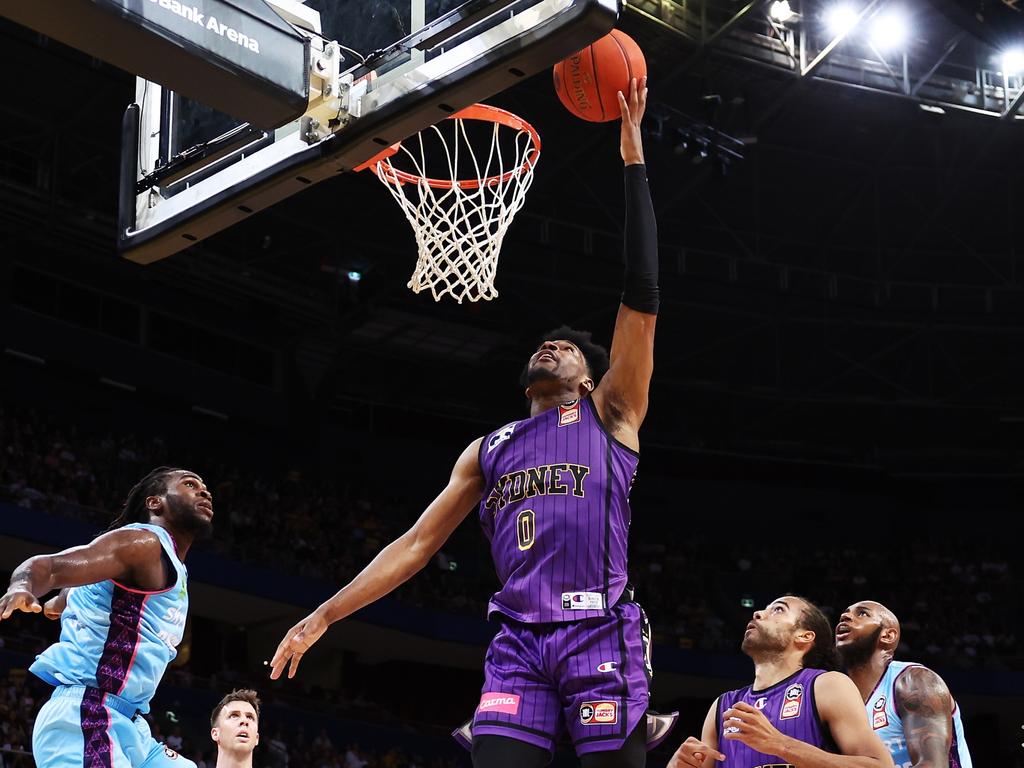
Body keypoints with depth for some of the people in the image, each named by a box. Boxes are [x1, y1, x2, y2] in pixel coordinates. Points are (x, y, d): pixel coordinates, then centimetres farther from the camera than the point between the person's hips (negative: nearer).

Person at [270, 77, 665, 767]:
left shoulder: (611, 414, 14)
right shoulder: (488, 451, 26)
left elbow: (641, 299, 5)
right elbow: (417, 543, 23)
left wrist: (633, 156, 2)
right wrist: (324, 616, 15)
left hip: (602, 635, -3)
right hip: (518, 640, 3)